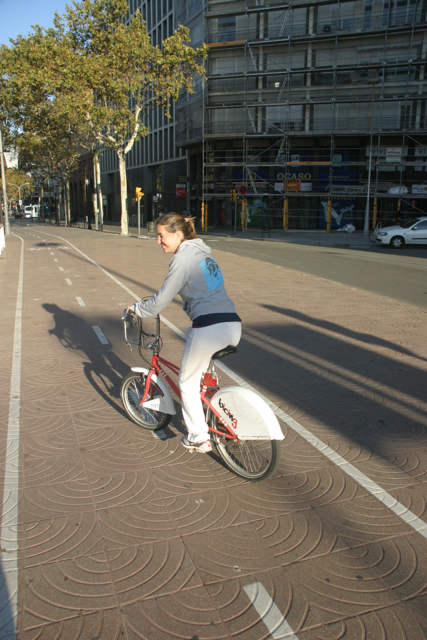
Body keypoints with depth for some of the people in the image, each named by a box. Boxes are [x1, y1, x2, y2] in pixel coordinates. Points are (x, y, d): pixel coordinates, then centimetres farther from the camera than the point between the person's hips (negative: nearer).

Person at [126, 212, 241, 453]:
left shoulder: (183, 258, -6)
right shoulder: (203, 253, 21)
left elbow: (162, 301, -4)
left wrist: (136, 308, 13)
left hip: (209, 329, -9)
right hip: (234, 326, 9)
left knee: (188, 383, 12)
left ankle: (199, 439, 22)